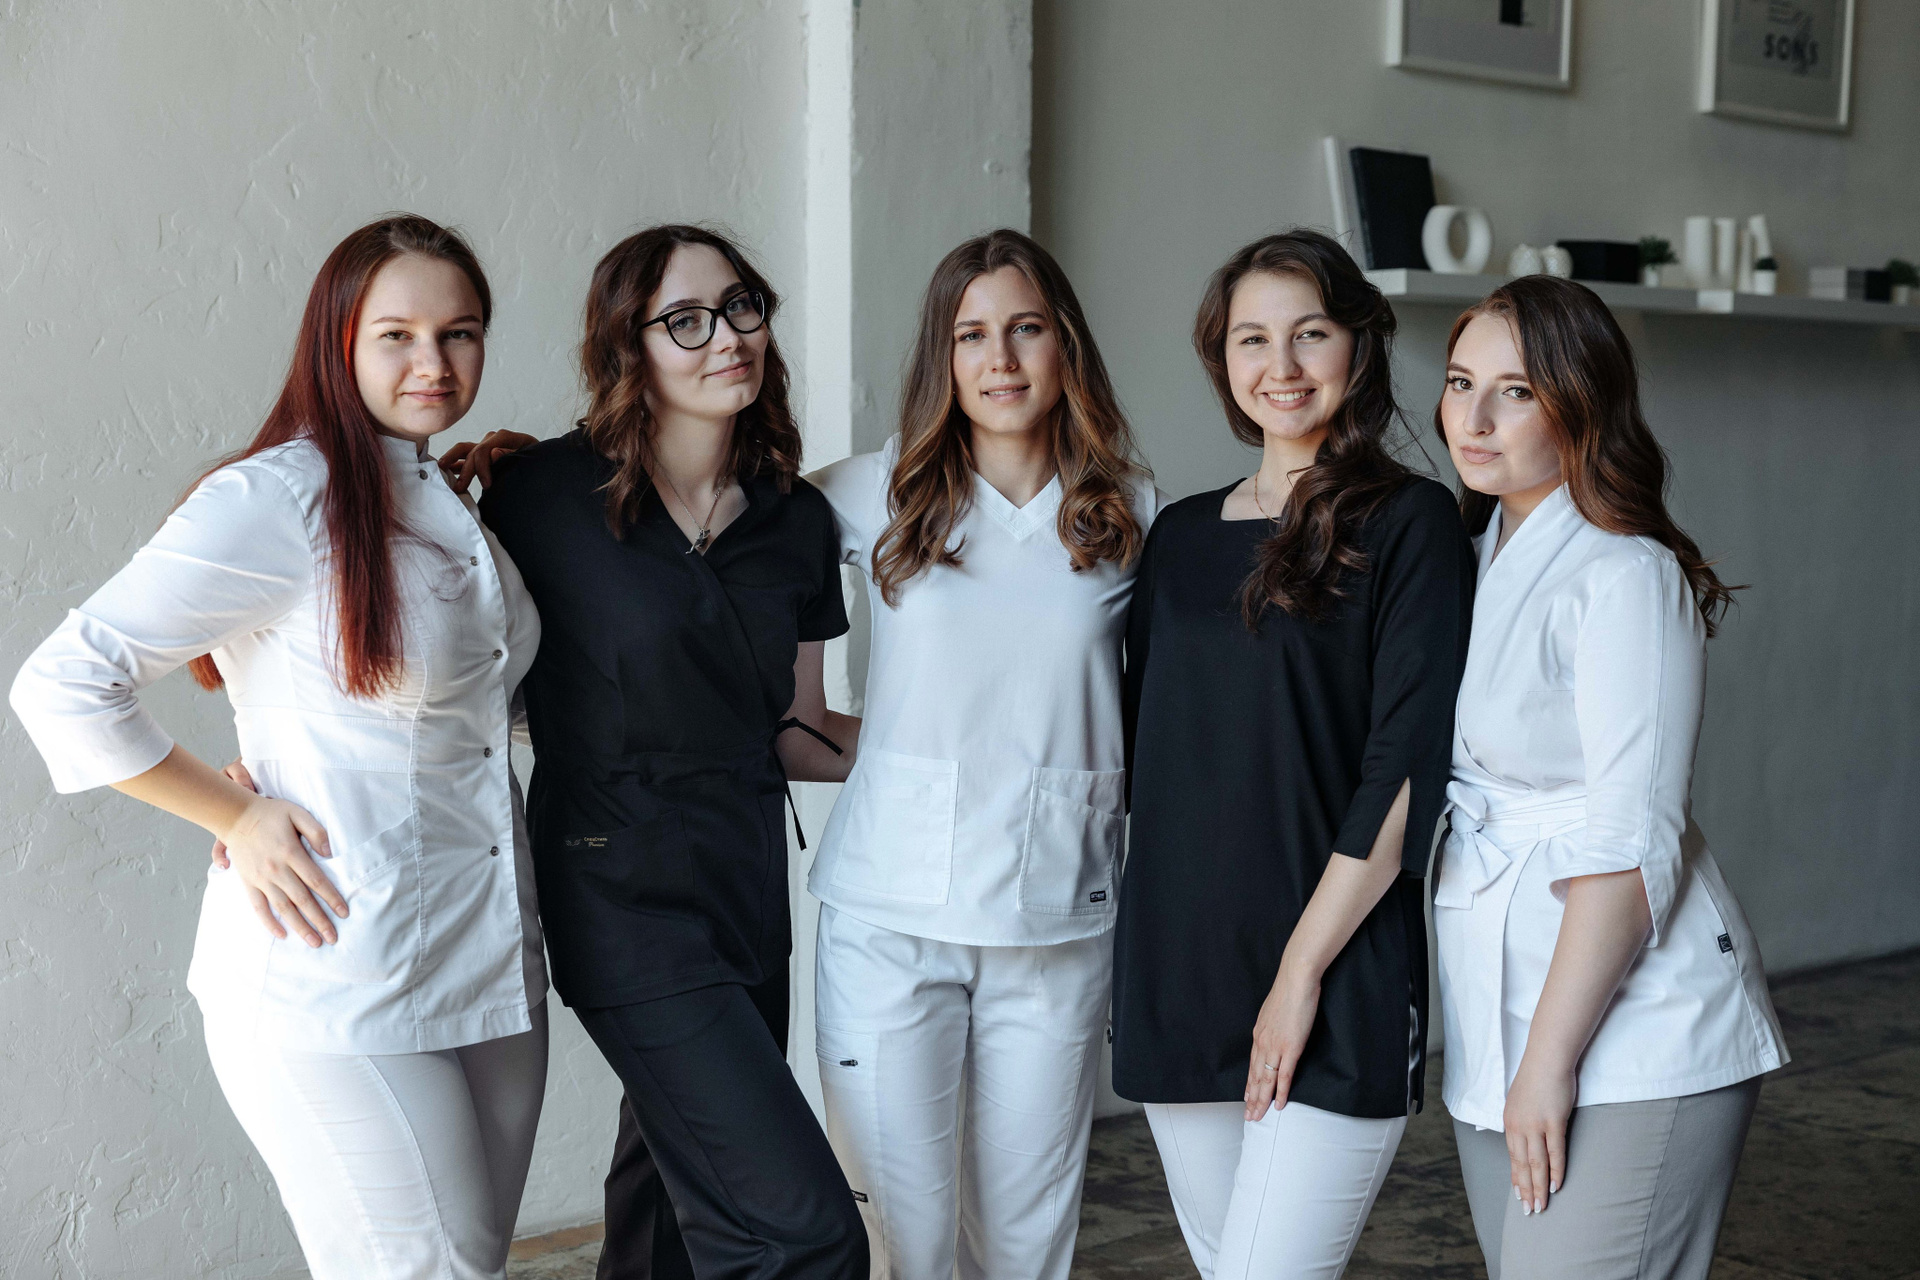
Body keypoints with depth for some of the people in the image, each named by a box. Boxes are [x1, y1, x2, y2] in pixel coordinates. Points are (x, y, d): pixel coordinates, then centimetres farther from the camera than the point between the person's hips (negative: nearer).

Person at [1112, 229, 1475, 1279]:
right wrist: (1148, 962, 9)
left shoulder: (1409, 523, -3)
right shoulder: (1180, 535, 13)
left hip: (1336, 987, -5)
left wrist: (1302, 970, -14)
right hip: (1176, 974, 5)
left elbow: (1404, 771, -10)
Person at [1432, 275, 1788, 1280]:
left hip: (1631, 1040, -8)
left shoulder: (1623, 577, -12)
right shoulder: (1473, 564, 13)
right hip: (1491, 1029, 8)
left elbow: (1629, 848, -17)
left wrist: (1550, 1061, -18)